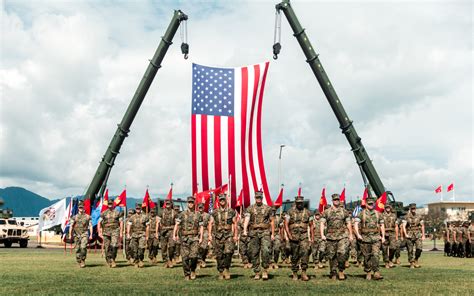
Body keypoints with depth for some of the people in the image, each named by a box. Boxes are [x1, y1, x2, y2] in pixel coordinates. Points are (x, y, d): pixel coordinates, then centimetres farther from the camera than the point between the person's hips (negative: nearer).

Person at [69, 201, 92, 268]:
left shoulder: (87, 216, 5)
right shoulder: (74, 217, 7)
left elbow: (90, 226, 4)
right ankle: (79, 262, 17)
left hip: (84, 234, -2)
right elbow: (71, 226, 5)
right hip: (77, 234, 2)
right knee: (77, 249, 4)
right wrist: (70, 235, -2)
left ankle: (83, 260, -6)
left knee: (83, 247, -19)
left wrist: (91, 235, -3)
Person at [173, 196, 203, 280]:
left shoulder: (198, 215, 7)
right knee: (185, 257, -1)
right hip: (184, 238, 1)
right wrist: (174, 235, -11)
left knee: (194, 256, -12)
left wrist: (201, 237, -3)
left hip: (195, 237, 0)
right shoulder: (182, 214, 6)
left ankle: (193, 270, 15)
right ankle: (187, 275, 12)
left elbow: (201, 227, 7)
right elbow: (177, 225, 1)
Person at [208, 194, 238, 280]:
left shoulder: (231, 212, 6)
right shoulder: (215, 212, 8)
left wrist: (236, 235, 0)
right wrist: (210, 235, -3)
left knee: (228, 252, -20)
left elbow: (235, 224, 7)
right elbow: (210, 224, 7)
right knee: (219, 255, 3)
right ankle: (221, 272, 16)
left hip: (228, 235, -1)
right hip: (218, 236, 2)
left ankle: (226, 268, -1)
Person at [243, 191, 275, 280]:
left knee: (265, 251, -18)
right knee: (254, 253, 4)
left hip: (265, 232, -1)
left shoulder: (268, 208, 8)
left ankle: (265, 270, -3)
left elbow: (272, 221, 12)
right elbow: (246, 220, -7)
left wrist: (273, 234, 7)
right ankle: (257, 273, 14)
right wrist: (245, 230, -22)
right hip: (254, 233, 1)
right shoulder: (250, 208, 6)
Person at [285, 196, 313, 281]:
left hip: (304, 236, 0)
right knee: (294, 256, 5)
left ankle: (304, 272, -11)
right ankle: (295, 273, 17)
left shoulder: (307, 212, 7)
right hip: (293, 236, 0)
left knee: (305, 252, -19)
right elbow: (286, 224, 0)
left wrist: (312, 238, 7)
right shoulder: (290, 212, 3)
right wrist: (289, 235, -9)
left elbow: (311, 225, 12)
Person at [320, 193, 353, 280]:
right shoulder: (326, 212, 6)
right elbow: (322, 223, 3)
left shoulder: (344, 212, 9)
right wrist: (322, 235, -8)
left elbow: (348, 224, 14)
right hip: (330, 237, 1)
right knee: (331, 256, 5)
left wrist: (350, 235, 11)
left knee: (342, 253, -18)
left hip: (343, 236, -1)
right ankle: (333, 274, 19)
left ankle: (341, 271, 1)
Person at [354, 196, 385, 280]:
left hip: (376, 237, 1)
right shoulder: (361, 213, 2)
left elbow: (382, 225, 16)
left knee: (375, 255, -13)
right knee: (367, 256, 5)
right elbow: (356, 224, -6)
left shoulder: (378, 214, 11)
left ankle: (376, 273, -10)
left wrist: (383, 236, 9)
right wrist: (358, 234, -17)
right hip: (365, 238, -1)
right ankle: (368, 273, 17)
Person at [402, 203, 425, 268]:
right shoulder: (407, 217, 1)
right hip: (410, 235, -1)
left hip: (418, 235, 1)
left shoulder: (419, 217, 7)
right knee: (410, 250, 1)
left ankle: (416, 259, 10)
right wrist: (405, 234, -14)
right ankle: (411, 263, 13)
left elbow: (422, 226, 11)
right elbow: (403, 226, -4)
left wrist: (423, 235, 7)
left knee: (419, 248, -14)